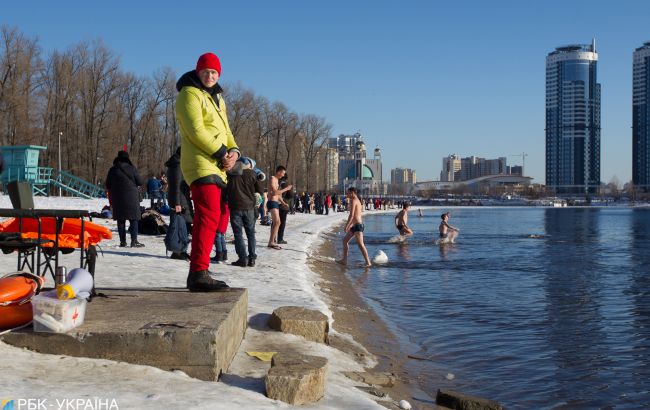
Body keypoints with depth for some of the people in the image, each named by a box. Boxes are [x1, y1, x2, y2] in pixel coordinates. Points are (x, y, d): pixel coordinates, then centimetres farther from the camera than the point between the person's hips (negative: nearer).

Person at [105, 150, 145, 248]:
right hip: (131, 198, -4)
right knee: (133, 219, 1)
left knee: (121, 220, 8)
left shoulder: (112, 170, 5)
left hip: (117, 199, 4)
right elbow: (141, 182, -5)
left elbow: (107, 185, 11)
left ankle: (122, 241, 7)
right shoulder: (131, 169, -7)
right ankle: (134, 241, -5)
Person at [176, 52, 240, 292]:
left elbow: (225, 130, 22)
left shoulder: (216, 98, 25)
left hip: (217, 168, 10)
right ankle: (199, 273, -25)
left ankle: (198, 273, 16)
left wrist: (234, 150, 1)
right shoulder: (190, 94, -4)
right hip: (200, 165, -10)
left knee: (212, 217, 10)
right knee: (209, 215, -20)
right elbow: (196, 130, -15)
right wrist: (222, 153, -15)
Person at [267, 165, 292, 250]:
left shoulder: (277, 180, 20)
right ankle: (271, 242, -19)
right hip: (272, 203, -10)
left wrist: (283, 203, 21)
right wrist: (286, 189, -13)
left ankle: (272, 242, 17)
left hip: (276, 203, 10)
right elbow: (275, 192, -19)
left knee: (275, 223, 12)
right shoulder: (272, 178, -10)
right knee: (277, 222, -19)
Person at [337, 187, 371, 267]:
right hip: (355, 225, 11)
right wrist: (350, 225, 30)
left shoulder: (353, 201, -12)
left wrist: (347, 225, -18)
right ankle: (344, 260, 18)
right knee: (345, 240, 15)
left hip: (358, 225, -11)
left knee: (360, 244, -12)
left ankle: (368, 262, -12)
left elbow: (351, 215, -20)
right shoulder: (357, 200, 19)